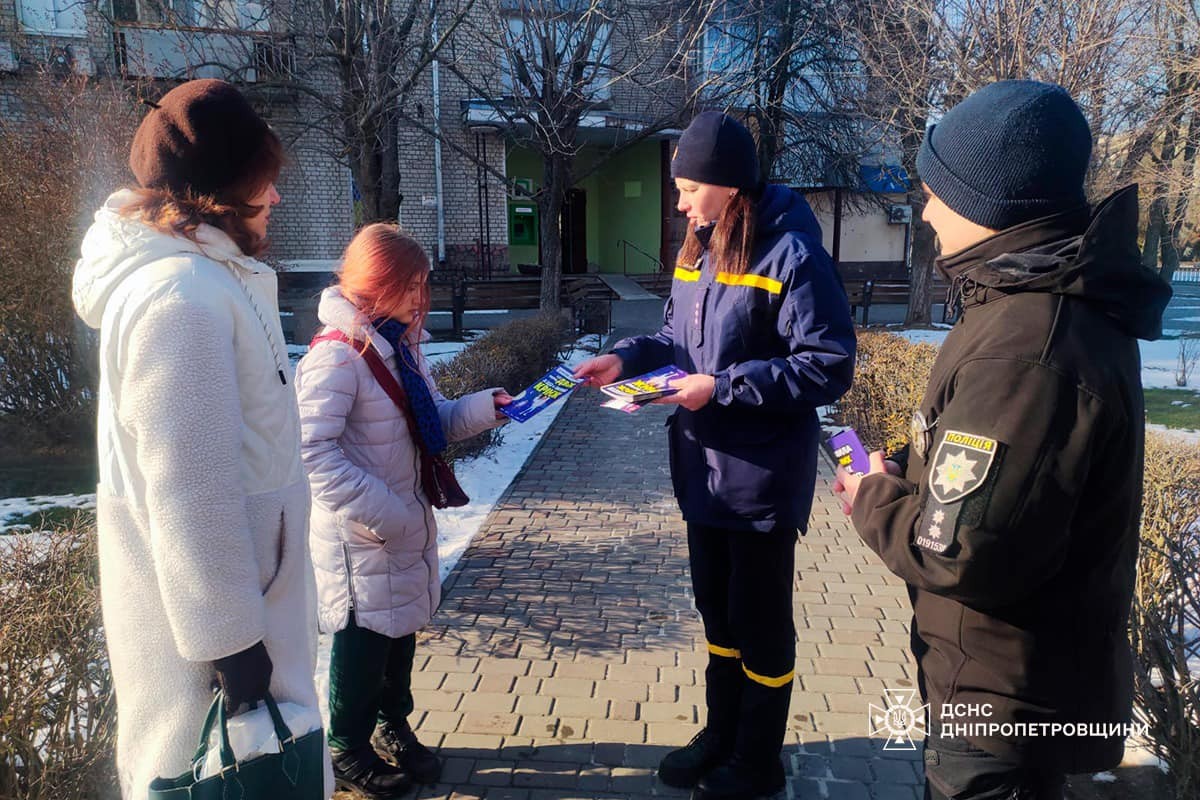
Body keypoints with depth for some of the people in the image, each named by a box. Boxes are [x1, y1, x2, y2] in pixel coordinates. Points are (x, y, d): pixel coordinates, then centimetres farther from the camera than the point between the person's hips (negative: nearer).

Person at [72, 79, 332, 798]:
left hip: (238, 589, 9)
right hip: (206, 608, -9)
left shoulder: (204, 275, 7)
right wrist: (229, 640, -19)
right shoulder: (181, 299, -25)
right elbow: (191, 496, -26)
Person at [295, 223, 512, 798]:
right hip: (361, 538, -8)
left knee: (402, 630, 21)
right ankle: (348, 752, 30)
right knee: (363, 641, 7)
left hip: (407, 524, 8)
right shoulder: (336, 355, -21)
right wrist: (378, 512, -26)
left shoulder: (401, 346, 8)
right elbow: (313, 449, -26)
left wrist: (485, 408, -5)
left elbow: (437, 420, 13)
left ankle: (393, 727, 43)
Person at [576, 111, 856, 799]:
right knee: (717, 609, 21)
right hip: (705, 468, 8)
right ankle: (722, 735, 42)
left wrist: (722, 387, -23)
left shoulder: (792, 254, -19)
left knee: (760, 620, 9)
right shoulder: (699, 249, 7)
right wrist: (627, 358, -3)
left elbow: (829, 367, -21)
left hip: (763, 477, -8)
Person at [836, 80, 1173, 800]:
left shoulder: (1020, 349, -32)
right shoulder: (1074, 305, 2)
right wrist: (906, 474, 0)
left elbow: (962, 553, -33)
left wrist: (874, 499, -14)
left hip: (1006, 700, -9)